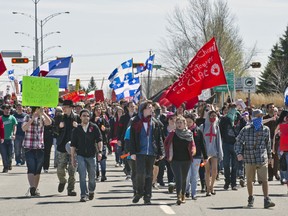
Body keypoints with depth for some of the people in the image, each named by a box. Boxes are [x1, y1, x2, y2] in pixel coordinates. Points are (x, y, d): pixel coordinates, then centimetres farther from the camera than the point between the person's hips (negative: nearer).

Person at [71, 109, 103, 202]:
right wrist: (72, 158, 4)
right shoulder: (76, 130, 4)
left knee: (92, 176, 9)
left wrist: (100, 151, -16)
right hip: (80, 155, 0)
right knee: (82, 176, -12)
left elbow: (99, 140, -2)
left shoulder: (94, 127, 2)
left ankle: (91, 191, 36)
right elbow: (73, 145, 7)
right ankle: (84, 195, -11)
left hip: (91, 155, 0)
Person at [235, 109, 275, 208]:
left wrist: (269, 156, 23)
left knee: (264, 180, -7)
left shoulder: (266, 130, 6)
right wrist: (239, 153, -13)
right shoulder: (246, 130, -1)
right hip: (249, 159, 0)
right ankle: (250, 199, 26)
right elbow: (238, 142, 2)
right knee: (249, 180, 10)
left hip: (262, 159, 0)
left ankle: (266, 200, -6)